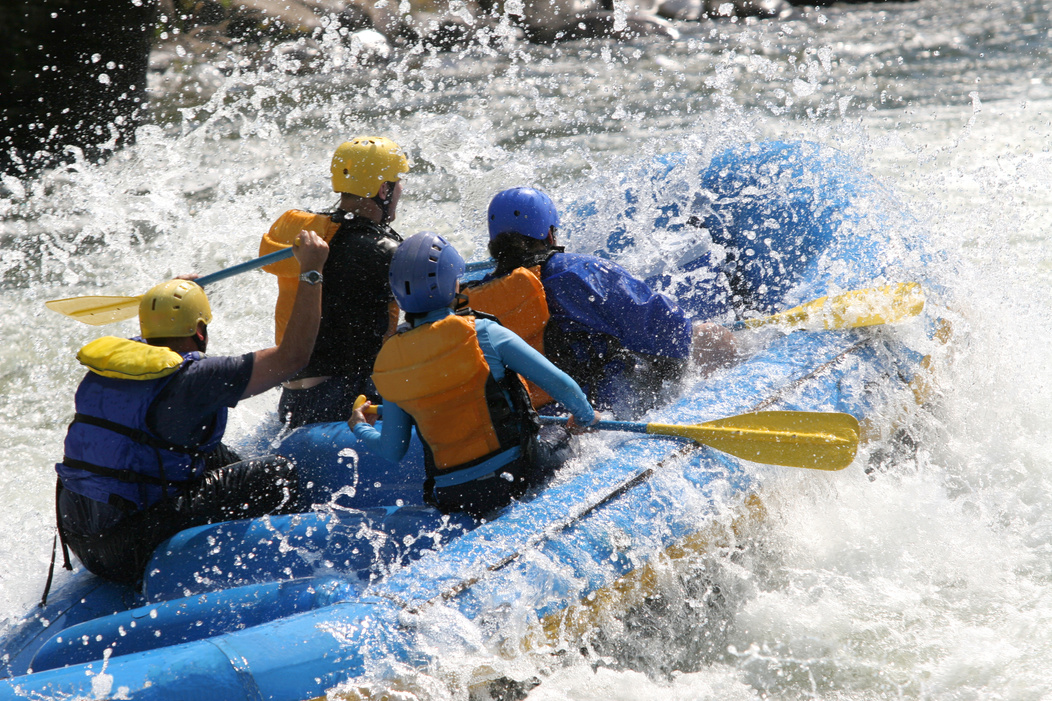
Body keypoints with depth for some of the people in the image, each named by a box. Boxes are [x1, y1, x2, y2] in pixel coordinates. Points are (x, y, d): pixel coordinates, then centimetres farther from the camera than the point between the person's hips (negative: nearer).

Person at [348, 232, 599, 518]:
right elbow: (559, 383, -9)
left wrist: (360, 428, 28)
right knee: (558, 436, 27)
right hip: (516, 475, -3)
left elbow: (392, 451, 7)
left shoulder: (387, 363, -2)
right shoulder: (481, 333, -13)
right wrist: (586, 416, 12)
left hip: (451, 501, 3)